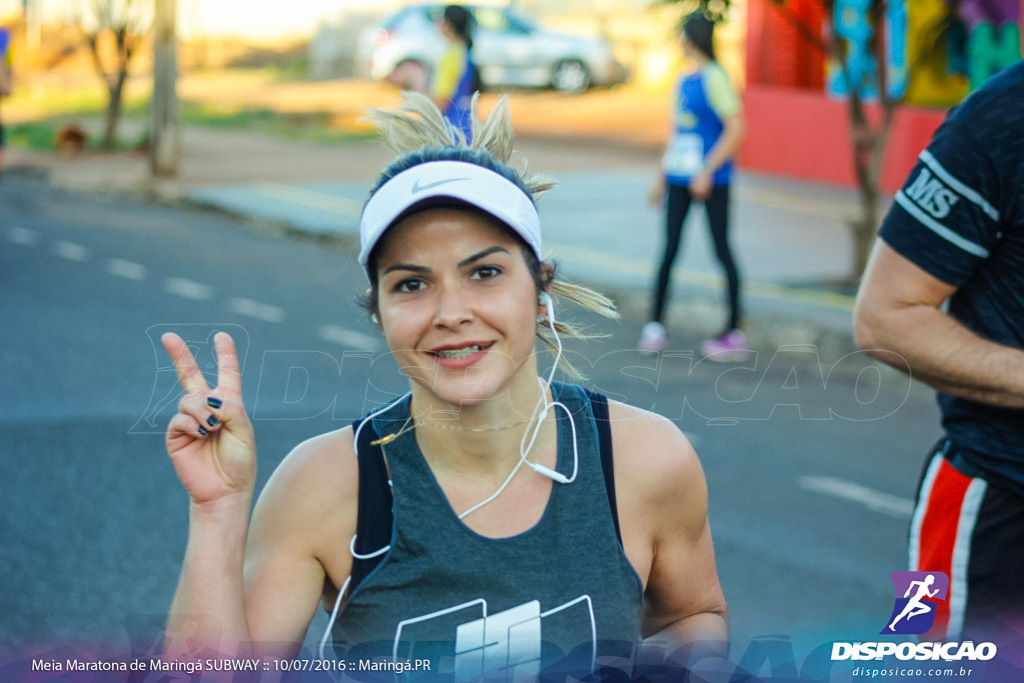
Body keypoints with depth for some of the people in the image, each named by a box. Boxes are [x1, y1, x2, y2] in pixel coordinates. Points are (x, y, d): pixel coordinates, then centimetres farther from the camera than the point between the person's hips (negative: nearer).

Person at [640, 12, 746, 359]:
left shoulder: (715, 78, -11)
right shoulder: (684, 81, 14)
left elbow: (736, 129, -16)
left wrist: (707, 170, -19)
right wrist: (662, 176, 21)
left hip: (711, 180, -7)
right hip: (680, 176, 7)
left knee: (721, 249, -1)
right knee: (669, 249, 5)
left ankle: (734, 333, 5)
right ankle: (656, 324, 7)